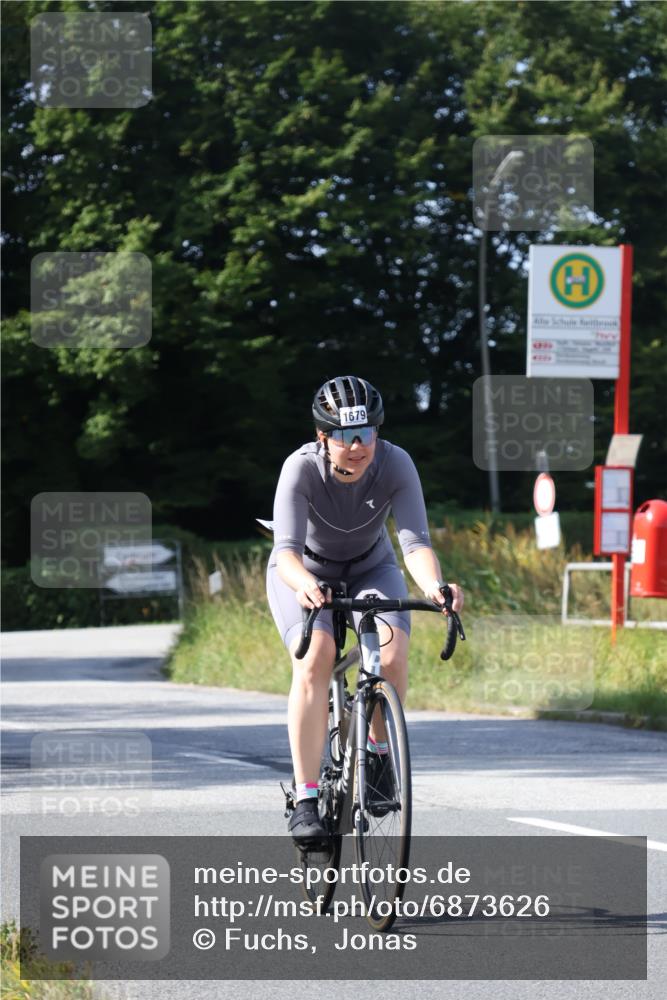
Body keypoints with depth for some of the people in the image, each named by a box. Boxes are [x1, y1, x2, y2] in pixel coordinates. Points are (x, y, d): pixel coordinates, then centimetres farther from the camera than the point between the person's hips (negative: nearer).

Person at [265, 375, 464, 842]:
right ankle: (305, 800, -25)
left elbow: (416, 541, -35)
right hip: (305, 573, -2)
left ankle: (378, 752, 4)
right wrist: (305, 585, -62)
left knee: (393, 655, -25)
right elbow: (287, 548, -39)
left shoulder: (396, 464, -27)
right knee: (315, 659, -28)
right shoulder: (302, 467, -30)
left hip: (370, 568, 2)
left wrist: (435, 587, -56)